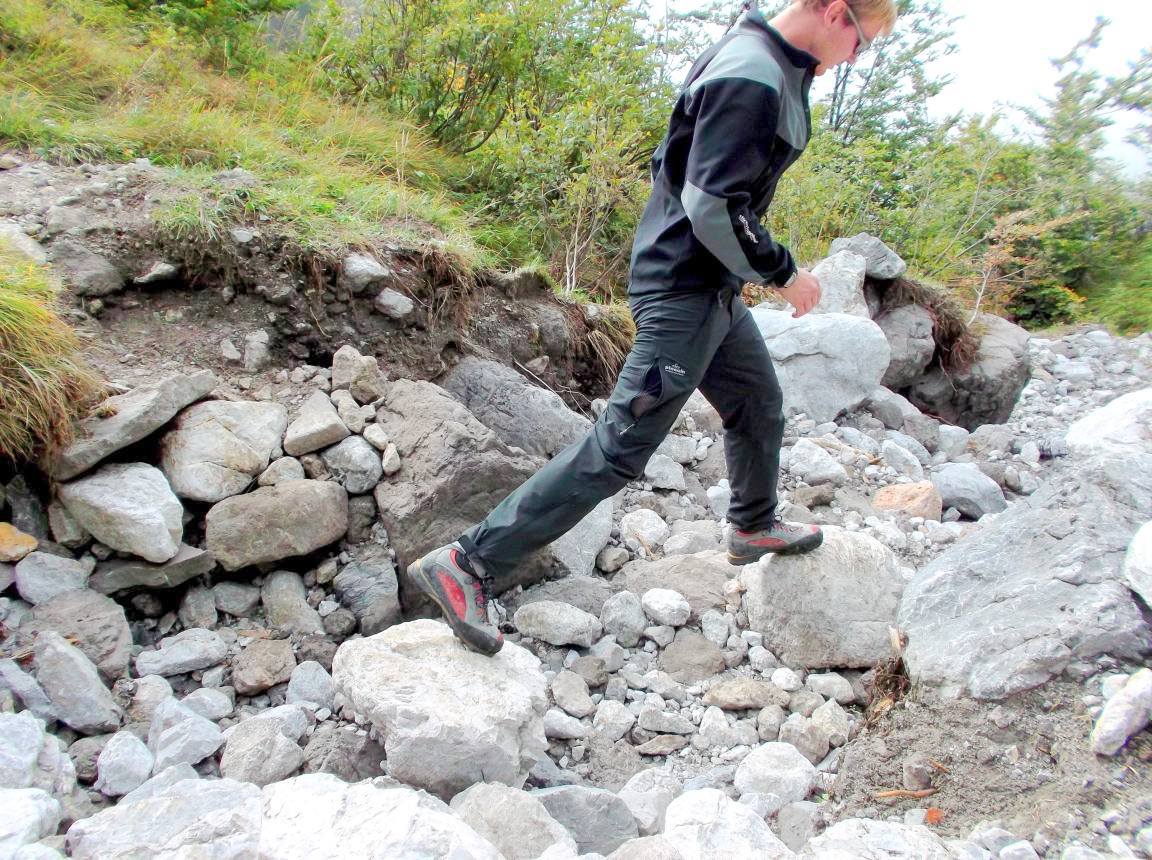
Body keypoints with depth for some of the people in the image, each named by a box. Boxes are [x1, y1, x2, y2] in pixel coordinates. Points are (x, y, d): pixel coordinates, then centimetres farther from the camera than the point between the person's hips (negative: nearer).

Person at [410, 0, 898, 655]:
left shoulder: (765, 65, 13)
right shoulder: (753, 79, -19)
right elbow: (713, 205, -25)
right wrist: (783, 271, -14)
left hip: (713, 287, 11)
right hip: (685, 290, -11)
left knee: (759, 405, 24)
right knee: (620, 447, -12)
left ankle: (755, 527, 48)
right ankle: (469, 565, -9)